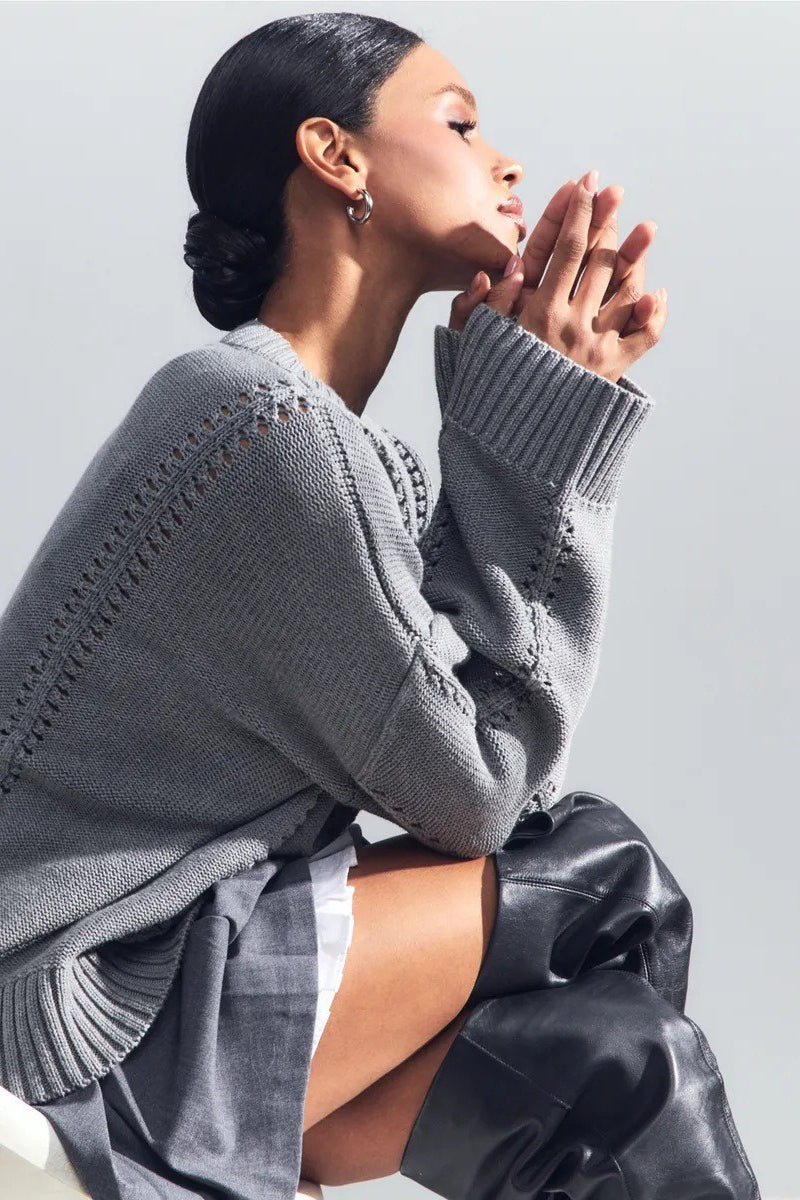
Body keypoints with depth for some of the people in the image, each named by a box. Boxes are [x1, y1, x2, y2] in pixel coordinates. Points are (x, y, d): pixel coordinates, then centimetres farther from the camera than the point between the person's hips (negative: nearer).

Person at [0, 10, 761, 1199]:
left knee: (625, 1057, -2)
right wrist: (541, 426, -9)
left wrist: (547, 412, -1)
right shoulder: (274, 432, -19)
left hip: (161, 946, 8)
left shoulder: (271, 405, 10)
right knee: (610, 886, -4)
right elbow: (472, 788, -12)